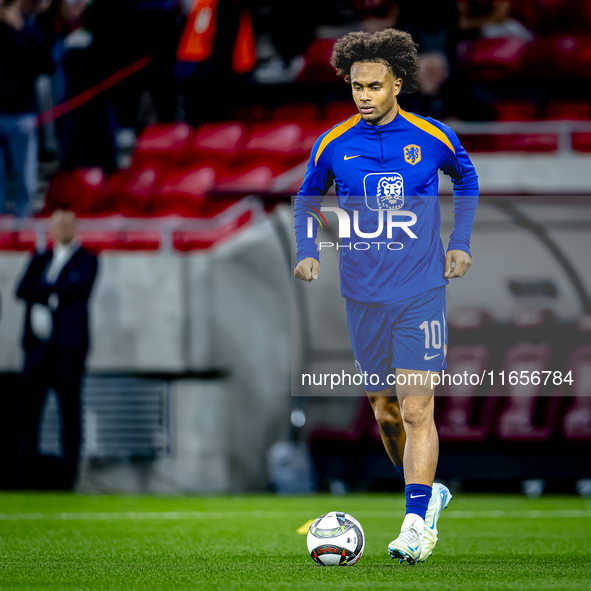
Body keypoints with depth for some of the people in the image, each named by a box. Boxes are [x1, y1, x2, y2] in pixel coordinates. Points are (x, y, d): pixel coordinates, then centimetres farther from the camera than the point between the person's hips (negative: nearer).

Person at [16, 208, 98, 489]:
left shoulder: (87, 260, 8)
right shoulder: (40, 260, 19)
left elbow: (77, 287, -11)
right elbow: (22, 290, 3)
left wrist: (41, 289, -5)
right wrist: (53, 293, -9)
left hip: (68, 344, -3)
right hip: (38, 343, 3)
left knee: (69, 411, -2)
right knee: (28, 411, -3)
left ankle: (67, 483, 0)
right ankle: (24, 479, -2)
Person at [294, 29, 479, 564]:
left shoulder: (433, 138, -3)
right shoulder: (334, 144, 0)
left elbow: (467, 180, 17)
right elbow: (308, 196, 18)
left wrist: (461, 242, 7)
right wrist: (308, 251, 2)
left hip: (421, 294, -3)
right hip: (363, 297, 3)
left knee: (416, 409, -12)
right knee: (385, 410, 11)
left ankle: (417, 523, -10)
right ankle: (428, 492, 34)